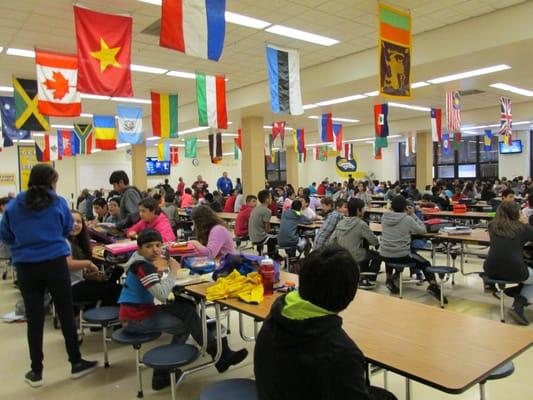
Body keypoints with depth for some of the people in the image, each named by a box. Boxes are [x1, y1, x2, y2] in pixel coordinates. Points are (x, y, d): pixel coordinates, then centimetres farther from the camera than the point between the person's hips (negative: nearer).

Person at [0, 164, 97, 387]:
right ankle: (76, 363, 18)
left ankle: (36, 371, 18)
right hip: (55, 263, -1)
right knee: (66, 313, 8)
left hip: (26, 267, 2)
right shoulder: (58, 203, -5)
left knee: (34, 318, 8)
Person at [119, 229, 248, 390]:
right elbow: (162, 295, -28)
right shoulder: (142, 266, -21)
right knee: (187, 324, -10)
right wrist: (173, 272, -19)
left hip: (141, 310, 8)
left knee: (186, 309, -2)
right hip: (135, 319, -8)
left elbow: (159, 291, 8)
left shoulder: (142, 260, 7)